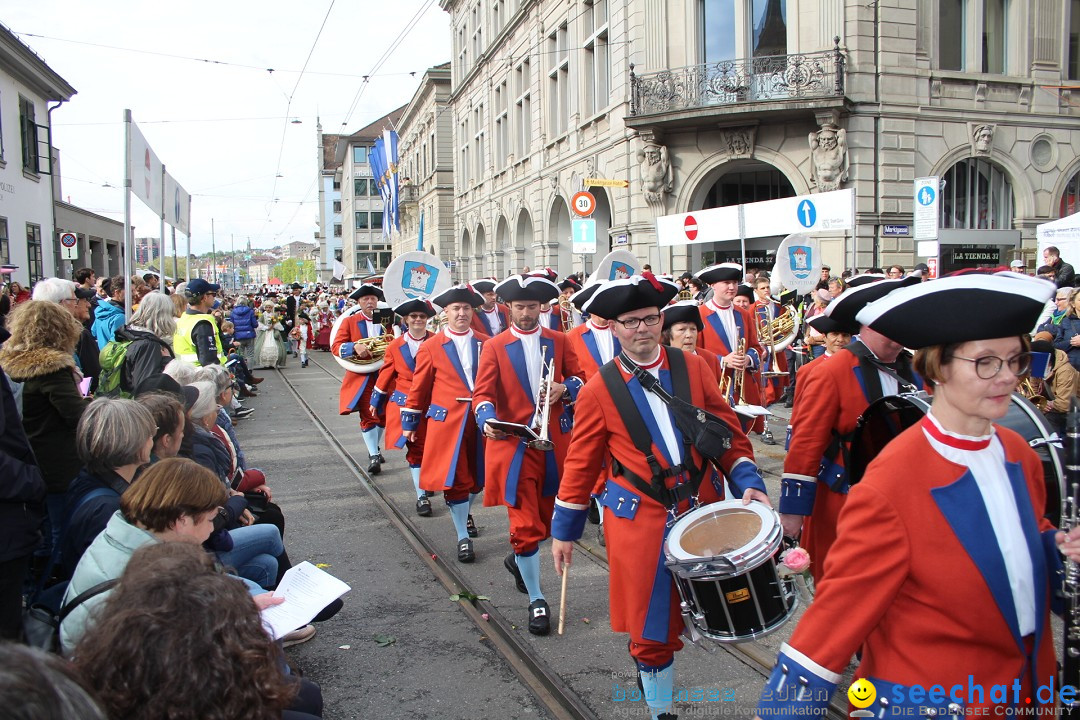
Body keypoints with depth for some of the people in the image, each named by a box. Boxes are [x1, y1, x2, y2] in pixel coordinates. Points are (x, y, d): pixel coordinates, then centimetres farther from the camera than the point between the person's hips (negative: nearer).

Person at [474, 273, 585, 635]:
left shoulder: (559, 341, 8)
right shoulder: (495, 346, 0)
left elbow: (579, 377, 11)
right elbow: (483, 392, -7)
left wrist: (564, 389, -12)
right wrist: (487, 421, -27)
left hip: (554, 442, 3)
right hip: (514, 443, -3)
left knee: (545, 518, 16)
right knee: (525, 524, -4)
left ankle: (518, 559, 46)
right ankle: (536, 601, 9)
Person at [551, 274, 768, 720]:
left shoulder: (693, 368, 2)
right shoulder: (598, 391, -5)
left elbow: (728, 431, 6)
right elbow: (581, 463, 2)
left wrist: (748, 483, -8)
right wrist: (563, 531, 6)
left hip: (702, 505, 3)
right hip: (640, 520, -3)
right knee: (652, 630, 6)